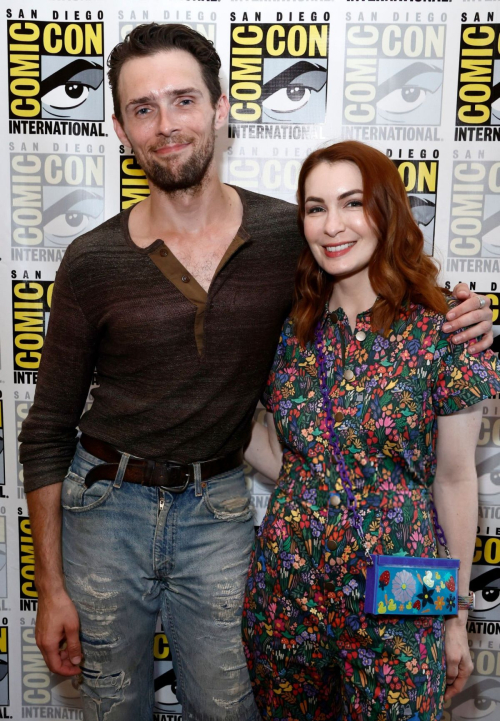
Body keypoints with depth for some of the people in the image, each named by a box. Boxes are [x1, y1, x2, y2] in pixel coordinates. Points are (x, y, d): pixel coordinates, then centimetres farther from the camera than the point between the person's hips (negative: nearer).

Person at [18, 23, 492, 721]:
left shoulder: (290, 234, -7)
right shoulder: (93, 262, -10)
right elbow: (48, 429, -3)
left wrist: (451, 317, -10)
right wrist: (50, 588, -2)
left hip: (218, 508, 0)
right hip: (107, 507, 1)